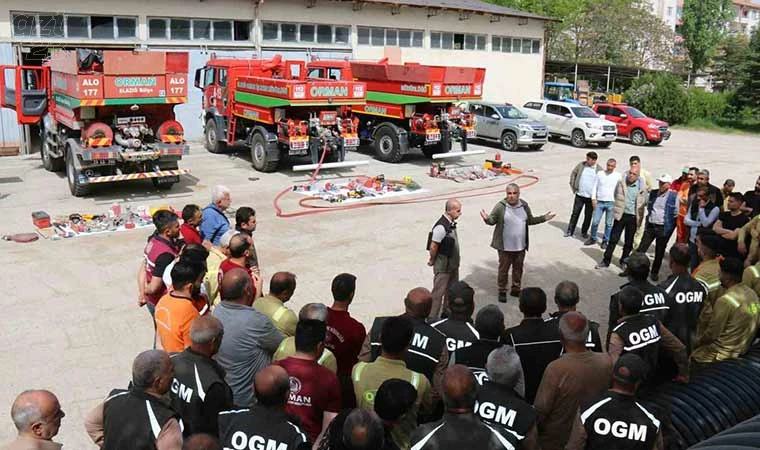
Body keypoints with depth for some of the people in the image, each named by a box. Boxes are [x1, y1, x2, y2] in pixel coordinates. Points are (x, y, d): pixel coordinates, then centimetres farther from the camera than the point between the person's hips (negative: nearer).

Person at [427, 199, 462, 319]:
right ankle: (432, 318, 11)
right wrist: (432, 261, -9)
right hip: (443, 266, -9)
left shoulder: (452, 223, 2)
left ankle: (447, 311, 38)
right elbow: (433, 247, -23)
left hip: (453, 264, 9)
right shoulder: (441, 227, -27)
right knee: (439, 291, 1)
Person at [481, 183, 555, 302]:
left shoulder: (524, 205, 1)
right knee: (503, 269, 8)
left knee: (518, 268, 17)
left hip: (521, 246, 4)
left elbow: (530, 220, 13)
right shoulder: (500, 206, -13)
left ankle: (515, 290, 33)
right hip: (505, 247, -4)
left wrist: (544, 218, 5)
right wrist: (486, 219, -29)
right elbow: (492, 221, -7)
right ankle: (502, 291, 23)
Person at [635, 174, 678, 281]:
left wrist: (670, 227, -3)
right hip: (650, 226, 4)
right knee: (641, 249, 4)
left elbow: (676, 213, -5)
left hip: (663, 229, -3)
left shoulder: (674, 196, -9)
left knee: (659, 252, 9)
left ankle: (655, 272, 23)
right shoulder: (653, 193, 5)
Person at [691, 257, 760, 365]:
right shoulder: (751, 293, -1)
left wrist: (695, 343, -1)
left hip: (722, 352, -8)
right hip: (742, 348, 8)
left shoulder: (725, 300, -25)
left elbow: (711, 334, -18)